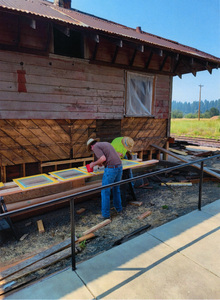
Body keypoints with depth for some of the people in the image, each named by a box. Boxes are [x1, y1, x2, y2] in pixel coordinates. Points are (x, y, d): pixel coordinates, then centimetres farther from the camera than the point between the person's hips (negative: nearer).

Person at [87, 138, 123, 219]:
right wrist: (99, 163, 38)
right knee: (116, 188, 26)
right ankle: (118, 207, 39)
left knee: (105, 191, 5)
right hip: (119, 167, 8)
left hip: (110, 169, -8)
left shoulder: (95, 147, -1)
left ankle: (105, 214, 12)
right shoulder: (106, 143, 24)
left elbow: (103, 158, -16)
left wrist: (94, 164, 0)